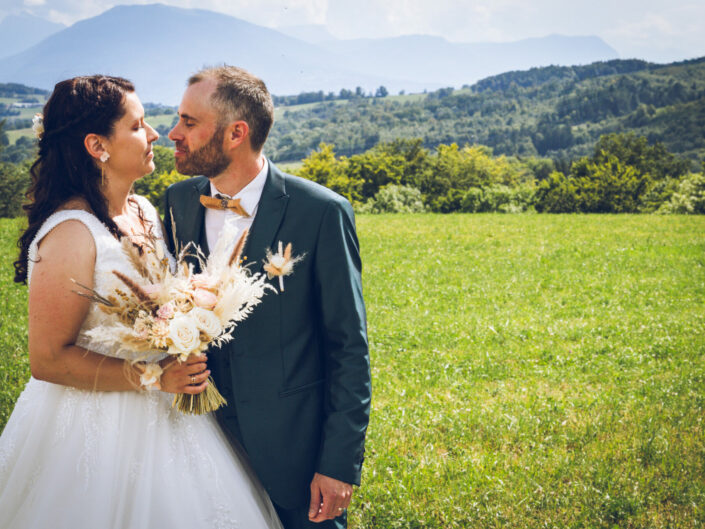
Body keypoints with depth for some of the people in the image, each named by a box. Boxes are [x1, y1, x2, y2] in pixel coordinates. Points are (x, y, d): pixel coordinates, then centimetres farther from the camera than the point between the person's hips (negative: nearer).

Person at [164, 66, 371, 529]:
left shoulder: (321, 212, -16)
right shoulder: (179, 202, 0)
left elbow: (350, 347, -12)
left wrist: (341, 464, -13)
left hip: (295, 446, -4)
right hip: (206, 436, 5)